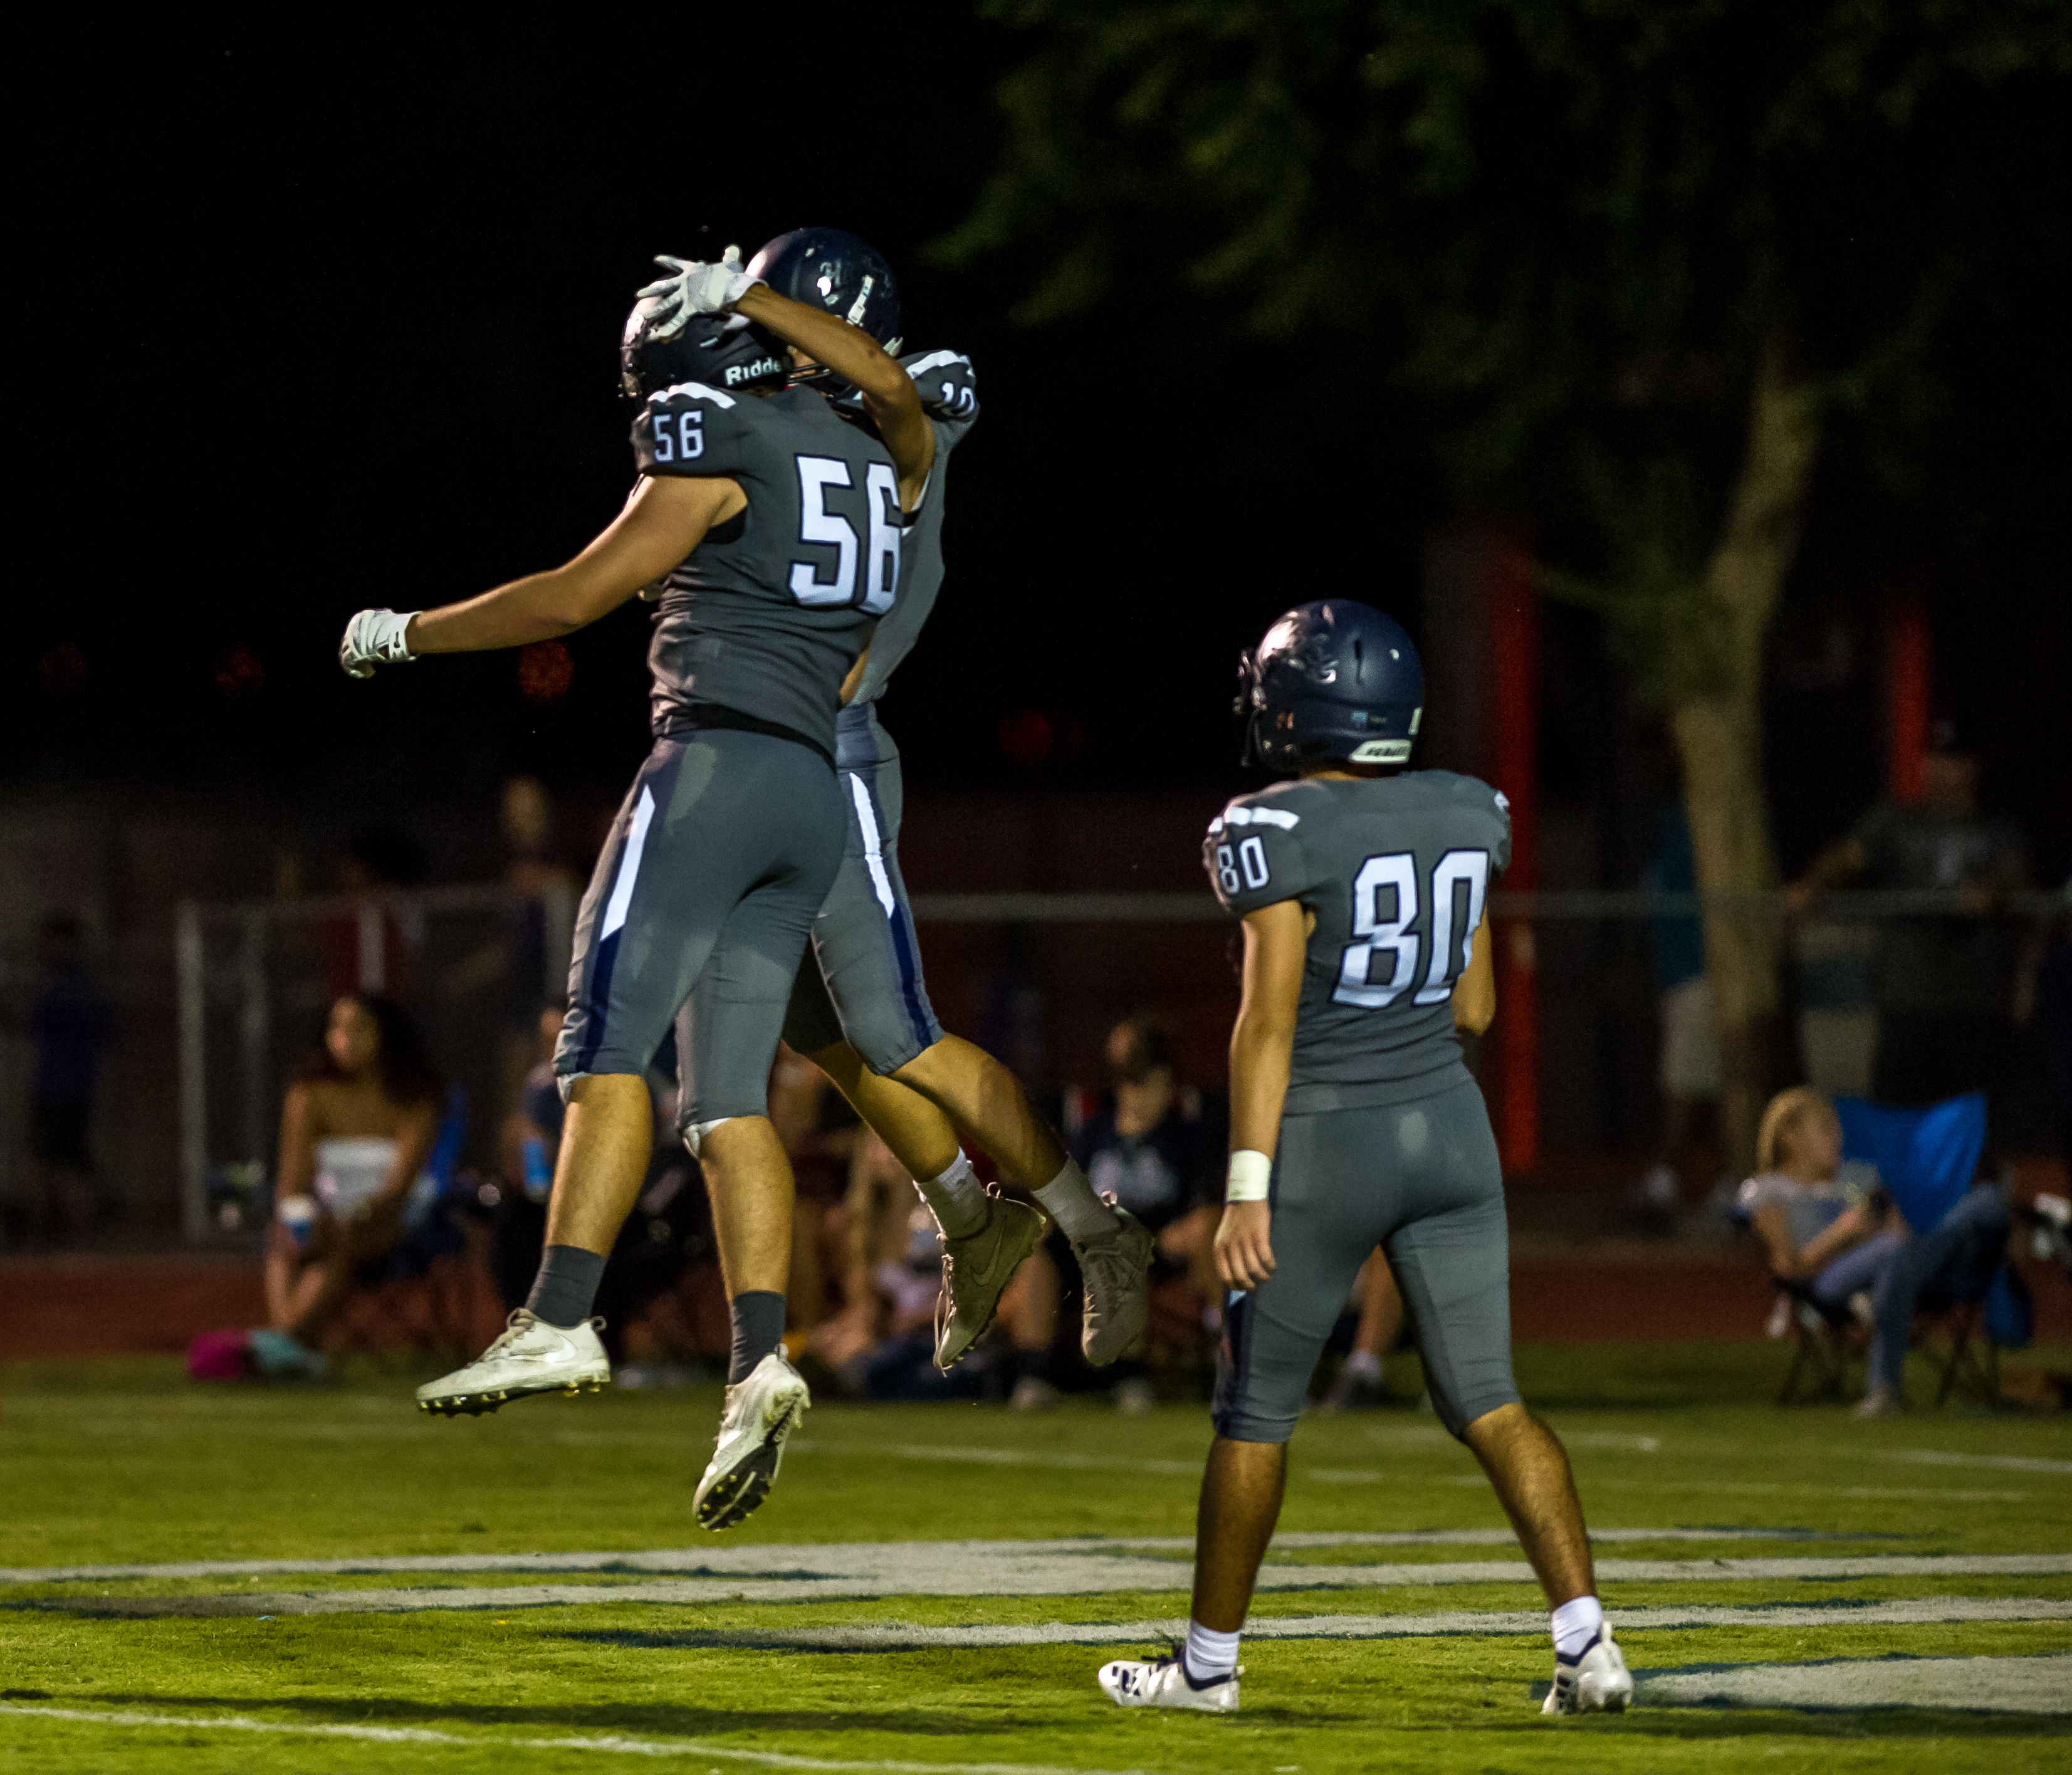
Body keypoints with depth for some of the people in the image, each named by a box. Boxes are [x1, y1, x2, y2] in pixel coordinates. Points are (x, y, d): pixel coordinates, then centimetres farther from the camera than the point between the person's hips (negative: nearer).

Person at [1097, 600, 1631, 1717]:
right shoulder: (1462, 820, 5)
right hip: (1451, 1126, 5)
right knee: (1486, 1403, 6)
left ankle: (1208, 1660, 18)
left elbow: (1270, 1019, -17)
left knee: (1256, 1411, 8)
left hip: (1324, 1144, -5)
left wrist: (1247, 1187, -16)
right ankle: (1588, 1644, -5)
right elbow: (1474, 1007, 11)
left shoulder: (1279, 836, -12)